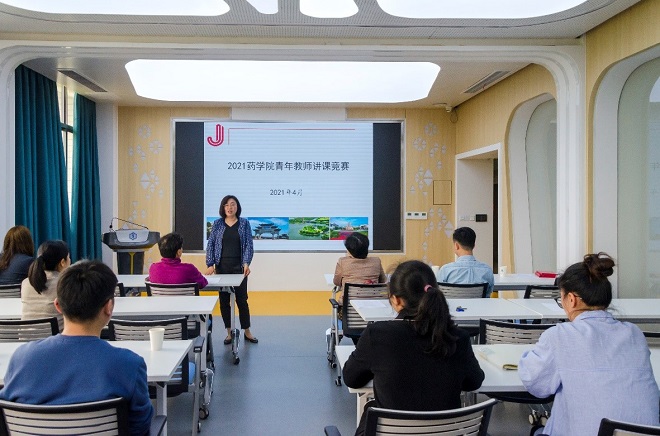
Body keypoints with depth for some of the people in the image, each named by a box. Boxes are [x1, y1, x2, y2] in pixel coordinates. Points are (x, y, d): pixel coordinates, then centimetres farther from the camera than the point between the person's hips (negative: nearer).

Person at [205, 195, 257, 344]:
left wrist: (246, 263, -16)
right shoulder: (217, 224, 4)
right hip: (222, 267, 1)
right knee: (224, 300, 6)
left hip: (239, 267, -1)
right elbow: (210, 244, 3)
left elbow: (249, 245, -3)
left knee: (242, 299, 2)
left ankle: (247, 332, 15)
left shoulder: (244, 223, 2)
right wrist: (210, 264, -8)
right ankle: (229, 332, 17)